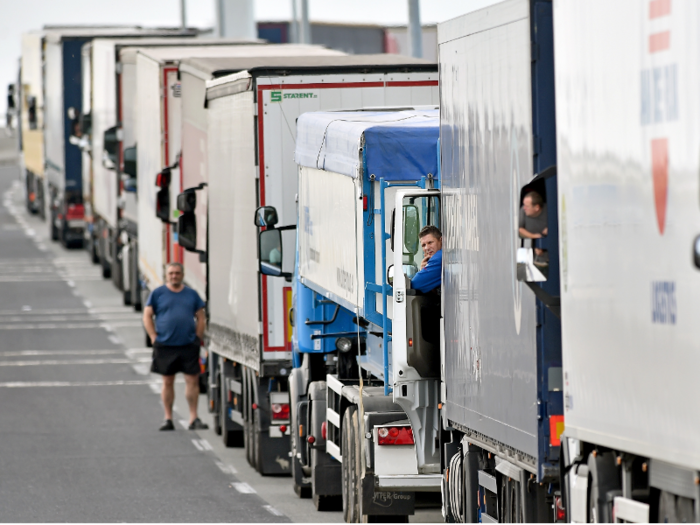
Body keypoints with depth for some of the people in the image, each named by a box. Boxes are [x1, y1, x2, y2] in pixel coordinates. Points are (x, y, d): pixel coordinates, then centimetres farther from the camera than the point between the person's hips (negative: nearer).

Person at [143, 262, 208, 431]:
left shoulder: (192, 295, 10)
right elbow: (147, 316, 4)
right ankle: (168, 419, 11)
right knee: (167, 382, 5)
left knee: (192, 380, -4)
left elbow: (200, 317, 13)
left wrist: (197, 338, 2)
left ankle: (194, 419, 0)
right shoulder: (157, 294, 4)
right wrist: (154, 338, -5)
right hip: (165, 346, -1)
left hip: (188, 345, 1)